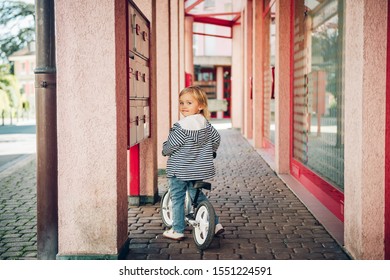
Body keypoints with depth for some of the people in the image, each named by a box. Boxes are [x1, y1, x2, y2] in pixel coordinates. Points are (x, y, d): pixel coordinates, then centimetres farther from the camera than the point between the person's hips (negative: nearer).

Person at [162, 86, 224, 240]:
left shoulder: (181, 126, -20)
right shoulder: (205, 123, 2)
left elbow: (170, 146, -15)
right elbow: (216, 138, 14)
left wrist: (165, 150, 8)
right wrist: (211, 152, 30)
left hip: (179, 170, -7)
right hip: (199, 169, 7)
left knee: (177, 199, 8)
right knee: (198, 196, 21)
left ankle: (177, 230, 16)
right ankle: (215, 223, 20)